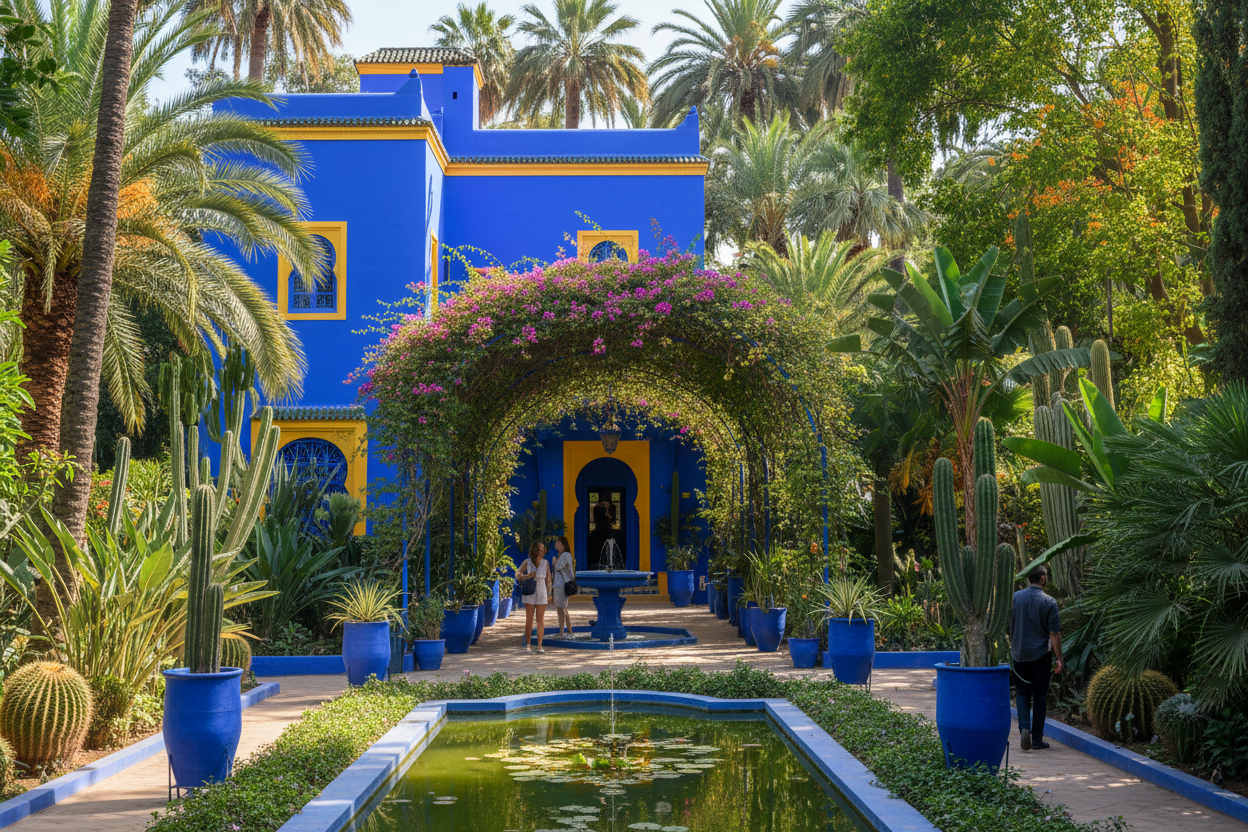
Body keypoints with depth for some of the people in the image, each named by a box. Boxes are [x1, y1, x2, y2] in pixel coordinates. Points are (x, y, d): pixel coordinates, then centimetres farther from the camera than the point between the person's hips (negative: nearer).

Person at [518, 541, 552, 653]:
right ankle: (527, 644, 12)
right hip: (529, 594, -1)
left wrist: (549, 595, 3)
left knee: (540, 620, 0)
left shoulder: (545, 563, 0)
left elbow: (548, 579, 5)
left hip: (541, 594, 1)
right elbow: (517, 575, -2)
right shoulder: (527, 562, -4)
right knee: (529, 620, 1)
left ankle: (539, 646, 2)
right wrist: (527, 576, -21)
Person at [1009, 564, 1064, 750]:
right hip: (1041, 654, -2)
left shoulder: (1014, 598, -1)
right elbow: (1054, 633, -10)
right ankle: (1037, 738, 10)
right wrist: (1059, 658, -4)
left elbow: (1006, 627, 5)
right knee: (1039, 695, 7)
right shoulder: (1049, 602, -9)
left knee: (1023, 693, 11)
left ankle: (1024, 728, -11)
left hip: (1019, 654, 2)